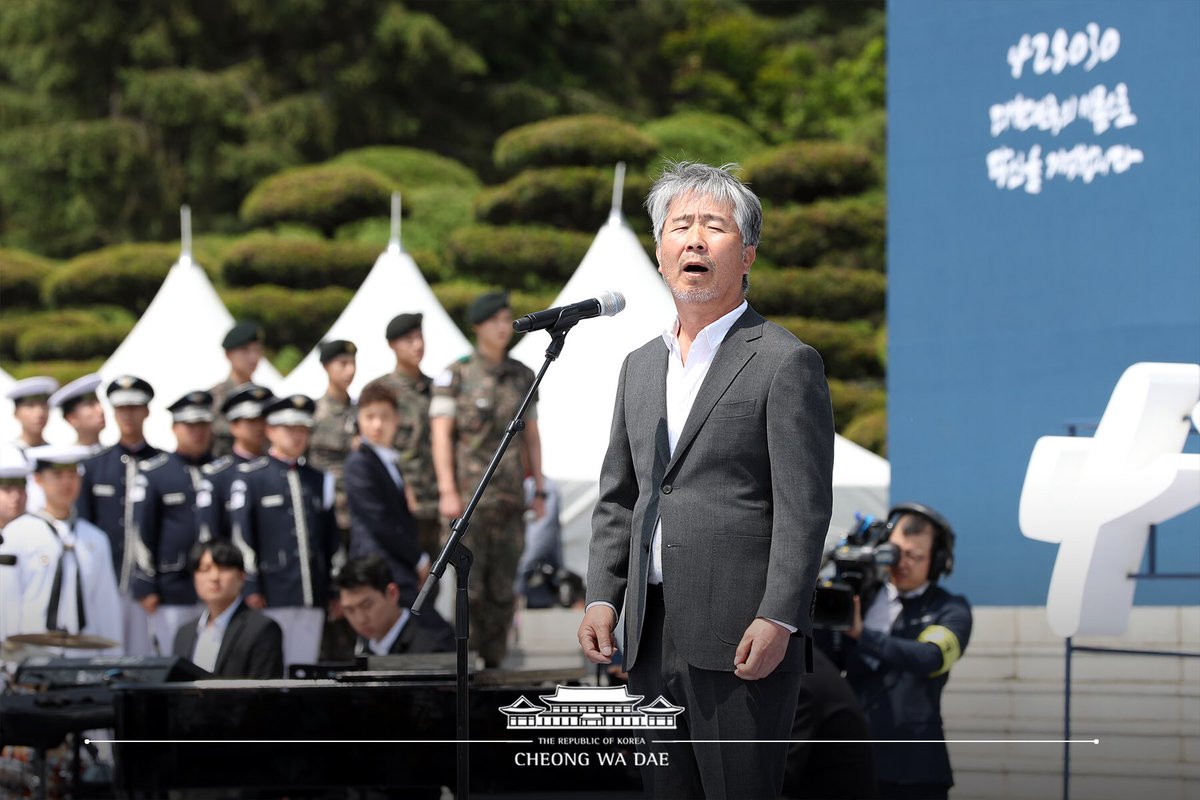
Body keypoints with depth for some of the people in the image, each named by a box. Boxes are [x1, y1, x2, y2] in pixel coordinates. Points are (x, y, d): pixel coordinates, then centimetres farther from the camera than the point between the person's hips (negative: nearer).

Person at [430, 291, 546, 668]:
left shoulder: (522, 376, 12)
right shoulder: (456, 375, -2)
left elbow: (532, 436, 16)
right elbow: (441, 434, -6)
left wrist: (539, 490, 11)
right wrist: (447, 491, -15)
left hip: (510, 496, 4)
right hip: (469, 493, -4)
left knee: (503, 587, 5)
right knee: (469, 585, -7)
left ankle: (494, 662, 11)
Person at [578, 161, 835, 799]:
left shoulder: (786, 362, -4)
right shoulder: (640, 366, 18)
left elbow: (804, 509, -10)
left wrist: (778, 620, -17)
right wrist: (602, 598, 7)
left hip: (742, 638, -7)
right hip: (652, 635, 7)